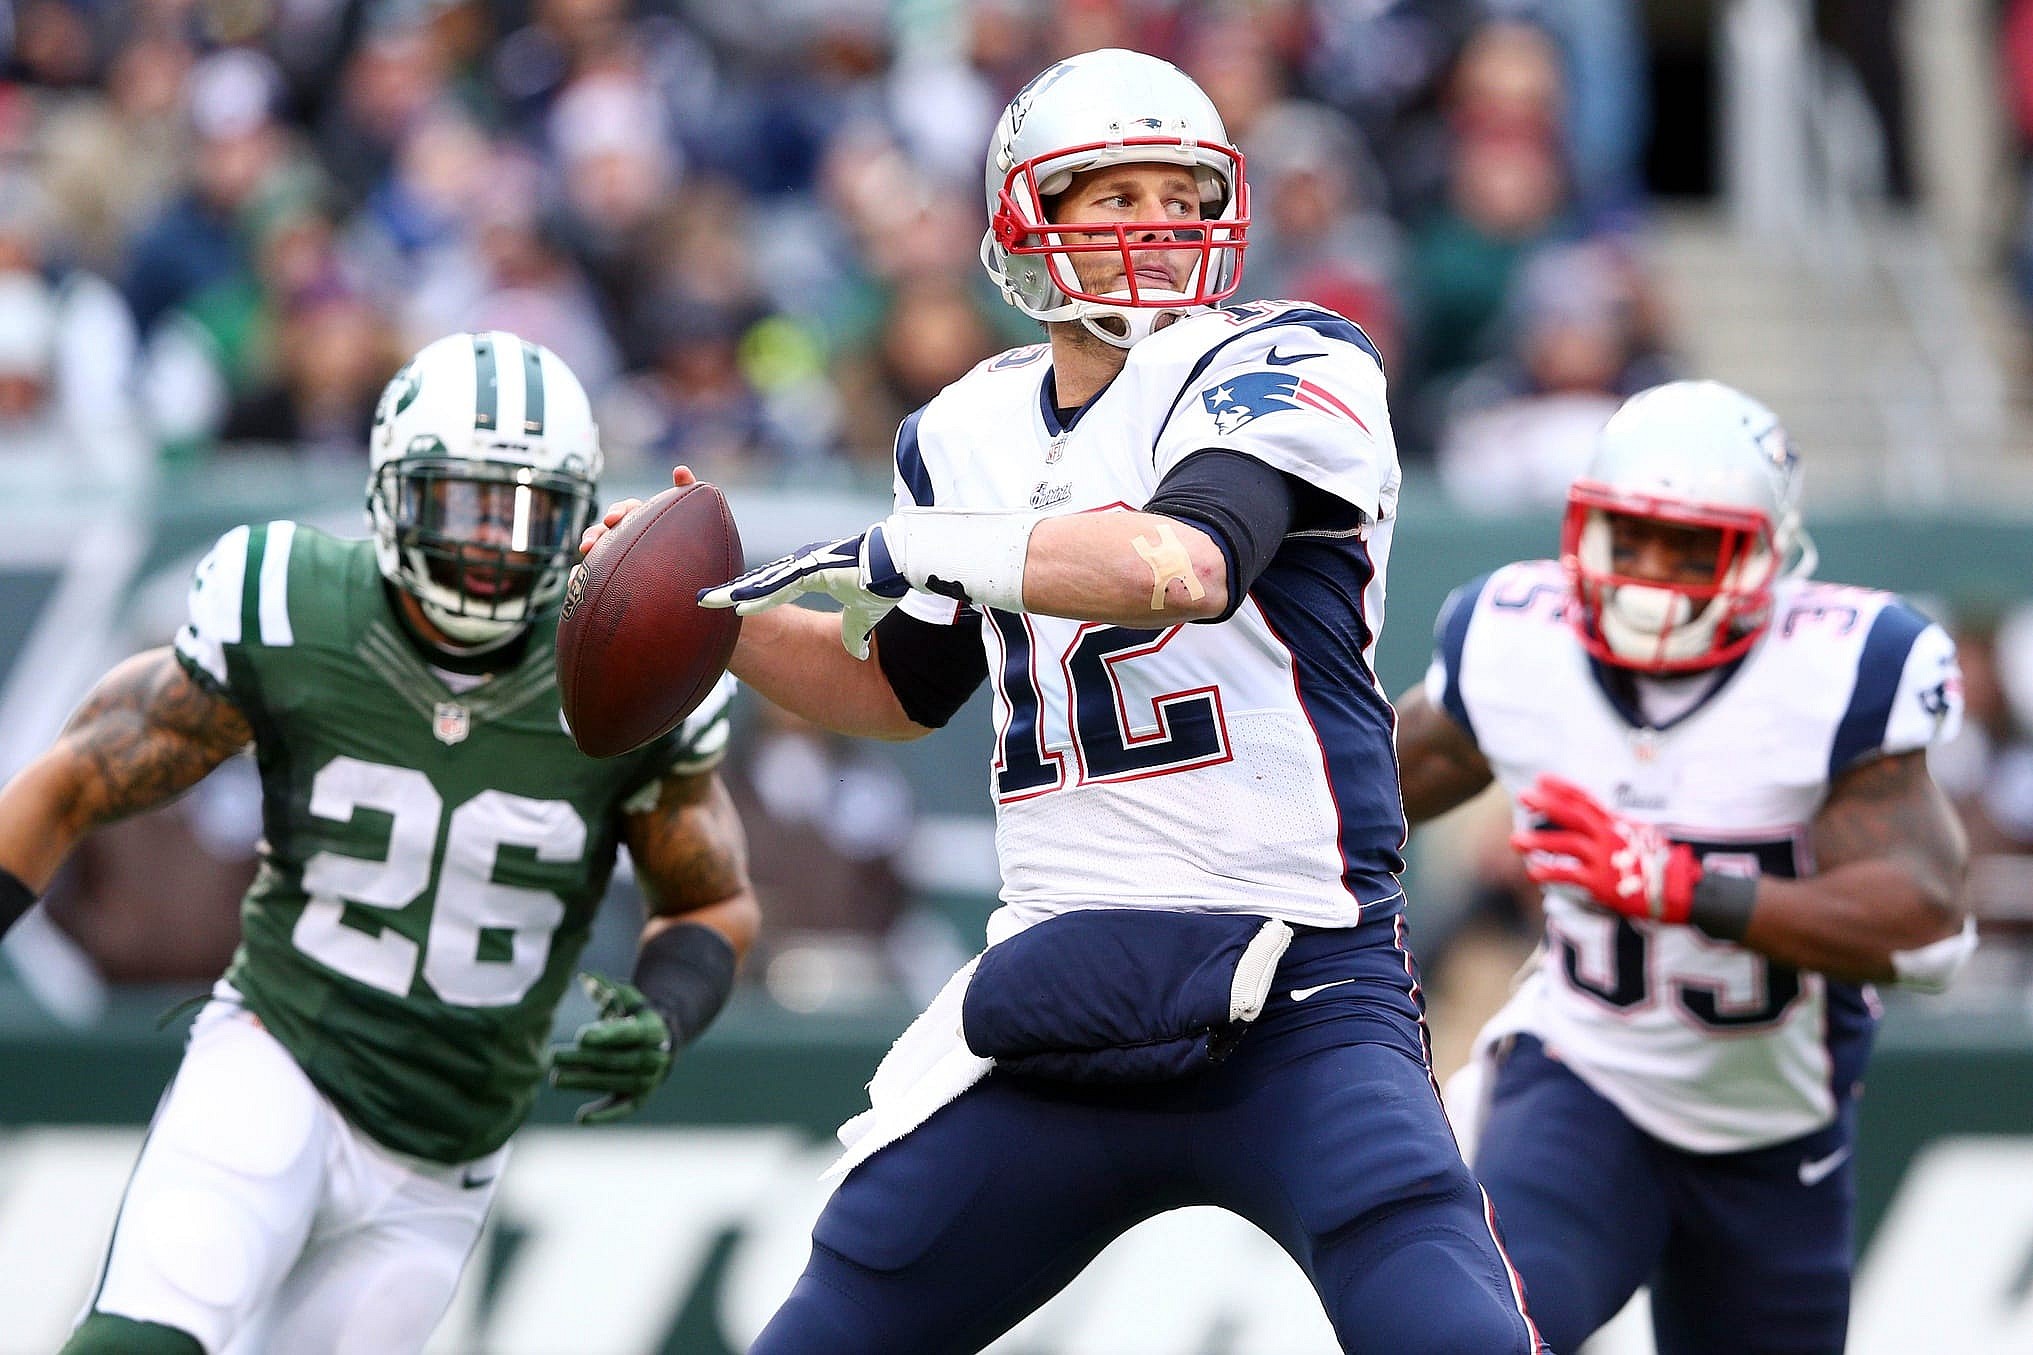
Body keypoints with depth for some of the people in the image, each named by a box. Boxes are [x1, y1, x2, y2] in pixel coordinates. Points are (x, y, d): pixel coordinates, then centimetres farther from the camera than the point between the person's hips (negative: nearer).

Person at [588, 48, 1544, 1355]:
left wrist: (891, 550, -21)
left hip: (1296, 1005, -5)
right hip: (1059, 996, 5)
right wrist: (714, 608, 14)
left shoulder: (1281, 369, -6)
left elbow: (1183, 564, -27)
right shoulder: (970, 435, 12)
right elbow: (906, 689, 28)